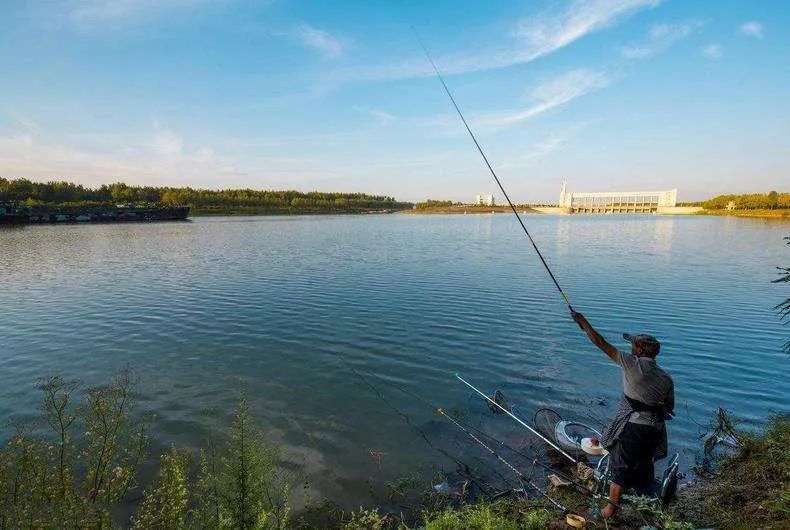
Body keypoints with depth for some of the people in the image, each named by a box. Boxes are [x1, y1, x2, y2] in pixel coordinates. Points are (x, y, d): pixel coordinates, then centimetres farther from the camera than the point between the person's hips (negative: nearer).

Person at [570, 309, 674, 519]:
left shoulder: (633, 364, -11)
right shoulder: (666, 378, 5)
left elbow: (602, 344, -12)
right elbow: (670, 409, 12)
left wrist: (584, 323, -2)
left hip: (631, 426, -5)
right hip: (655, 430, 5)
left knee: (620, 468, 7)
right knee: (644, 465, 23)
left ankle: (611, 508, 17)